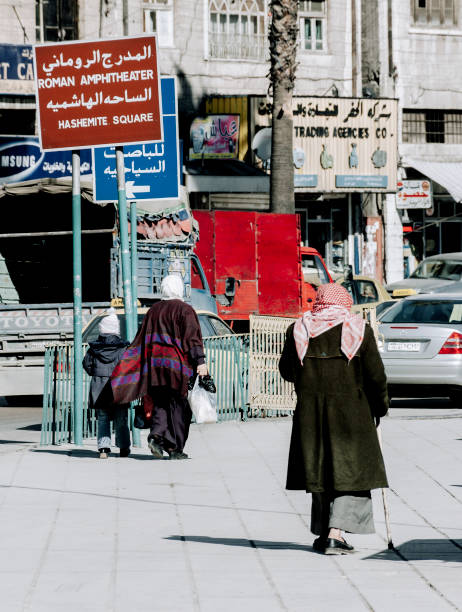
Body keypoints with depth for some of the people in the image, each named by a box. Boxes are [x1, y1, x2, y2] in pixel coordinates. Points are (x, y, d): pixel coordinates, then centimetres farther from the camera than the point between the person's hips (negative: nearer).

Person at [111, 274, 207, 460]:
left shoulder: (153, 310, 12)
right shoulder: (184, 310, -4)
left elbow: (142, 338, 14)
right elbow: (192, 338, -13)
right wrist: (200, 361, -17)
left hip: (155, 363, 4)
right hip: (177, 364, -4)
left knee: (160, 404, 9)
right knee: (178, 406, 2)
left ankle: (156, 435, -16)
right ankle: (174, 448, 0)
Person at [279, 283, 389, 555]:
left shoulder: (299, 330, 3)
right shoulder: (360, 329, -1)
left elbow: (287, 371, 8)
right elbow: (376, 375, -1)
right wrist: (380, 407, 12)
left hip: (309, 412, 2)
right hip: (350, 411, -2)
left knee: (318, 470, 13)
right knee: (350, 469, 2)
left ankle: (323, 532, 16)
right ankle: (335, 532, -11)